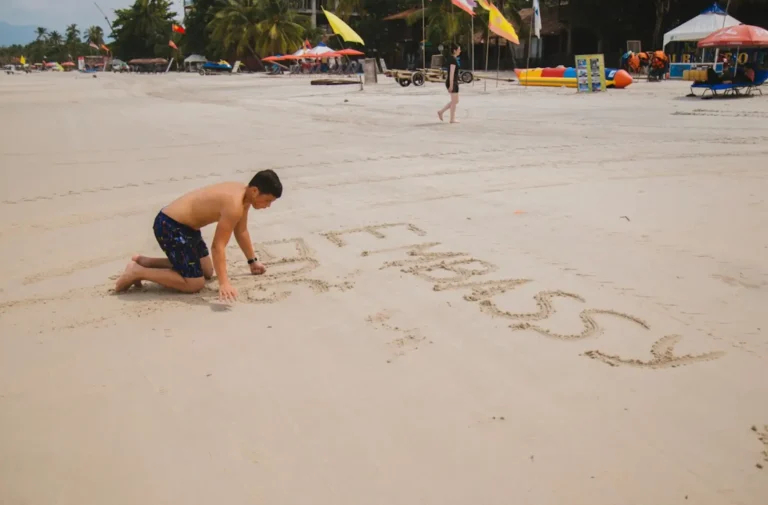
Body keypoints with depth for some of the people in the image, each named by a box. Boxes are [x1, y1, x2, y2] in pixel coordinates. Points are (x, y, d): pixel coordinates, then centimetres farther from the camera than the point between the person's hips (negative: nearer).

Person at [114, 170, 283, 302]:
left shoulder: (243, 194, 3)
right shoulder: (234, 205, -26)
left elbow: (241, 231, 18)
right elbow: (218, 245, -29)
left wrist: (252, 261, 25)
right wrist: (224, 283, -34)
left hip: (182, 224, 10)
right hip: (169, 226, -10)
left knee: (207, 272, 20)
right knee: (194, 283, -10)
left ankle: (144, 262, 23)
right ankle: (138, 272, -2)